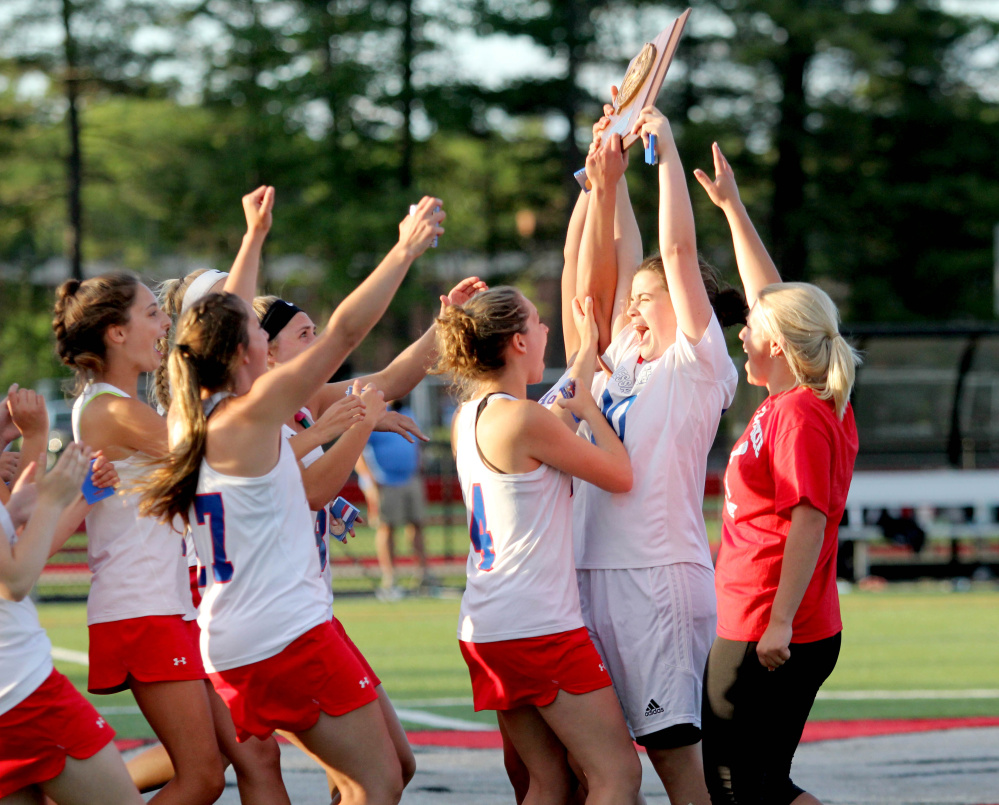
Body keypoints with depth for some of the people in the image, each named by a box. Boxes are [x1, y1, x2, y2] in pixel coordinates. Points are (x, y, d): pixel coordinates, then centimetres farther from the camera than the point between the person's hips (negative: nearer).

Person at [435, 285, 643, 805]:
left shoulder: (468, 418, 11)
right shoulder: (523, 419, -15)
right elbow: (621, 474, -5)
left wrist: (586, 358, 35)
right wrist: (587, 406, 7)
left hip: (484, 626, 9)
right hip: (540, 625, -9)